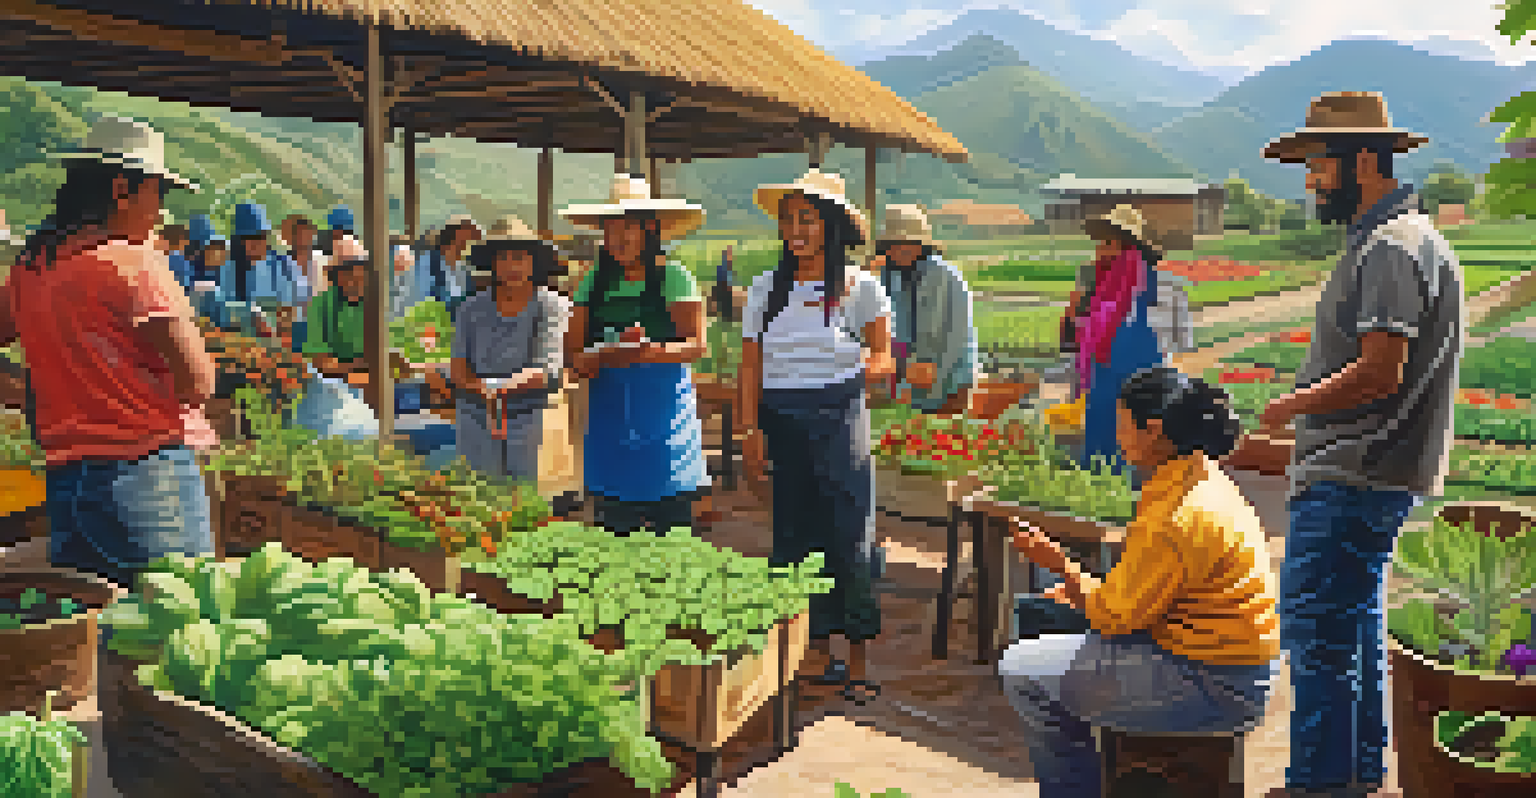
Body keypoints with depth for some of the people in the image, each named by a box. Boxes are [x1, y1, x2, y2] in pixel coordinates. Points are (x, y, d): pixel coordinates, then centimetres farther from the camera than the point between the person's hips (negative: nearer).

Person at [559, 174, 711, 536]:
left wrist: (649, 351, -24)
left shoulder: (674, 277, -2)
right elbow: (572, 351, 7)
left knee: (671, 517, -3)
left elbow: (696, 344, -8)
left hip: (665, 409, -4)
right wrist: (601, 357, -15)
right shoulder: (593, 282, 10)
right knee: (614, 524, 6)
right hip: (609, 414, 4)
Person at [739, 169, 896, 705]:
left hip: (840, 419, -2)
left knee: (851, 544, -1)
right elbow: (751, 369, 8)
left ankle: (856, 666, 11)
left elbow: (884, 363, 7)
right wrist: (751, 432, 0)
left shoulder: (861, 287, 2)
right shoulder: (765, 289, 8)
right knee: (793, 541, 6)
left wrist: (858, 368, -12)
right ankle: (820, 658, 20)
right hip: (781, 423, 3)